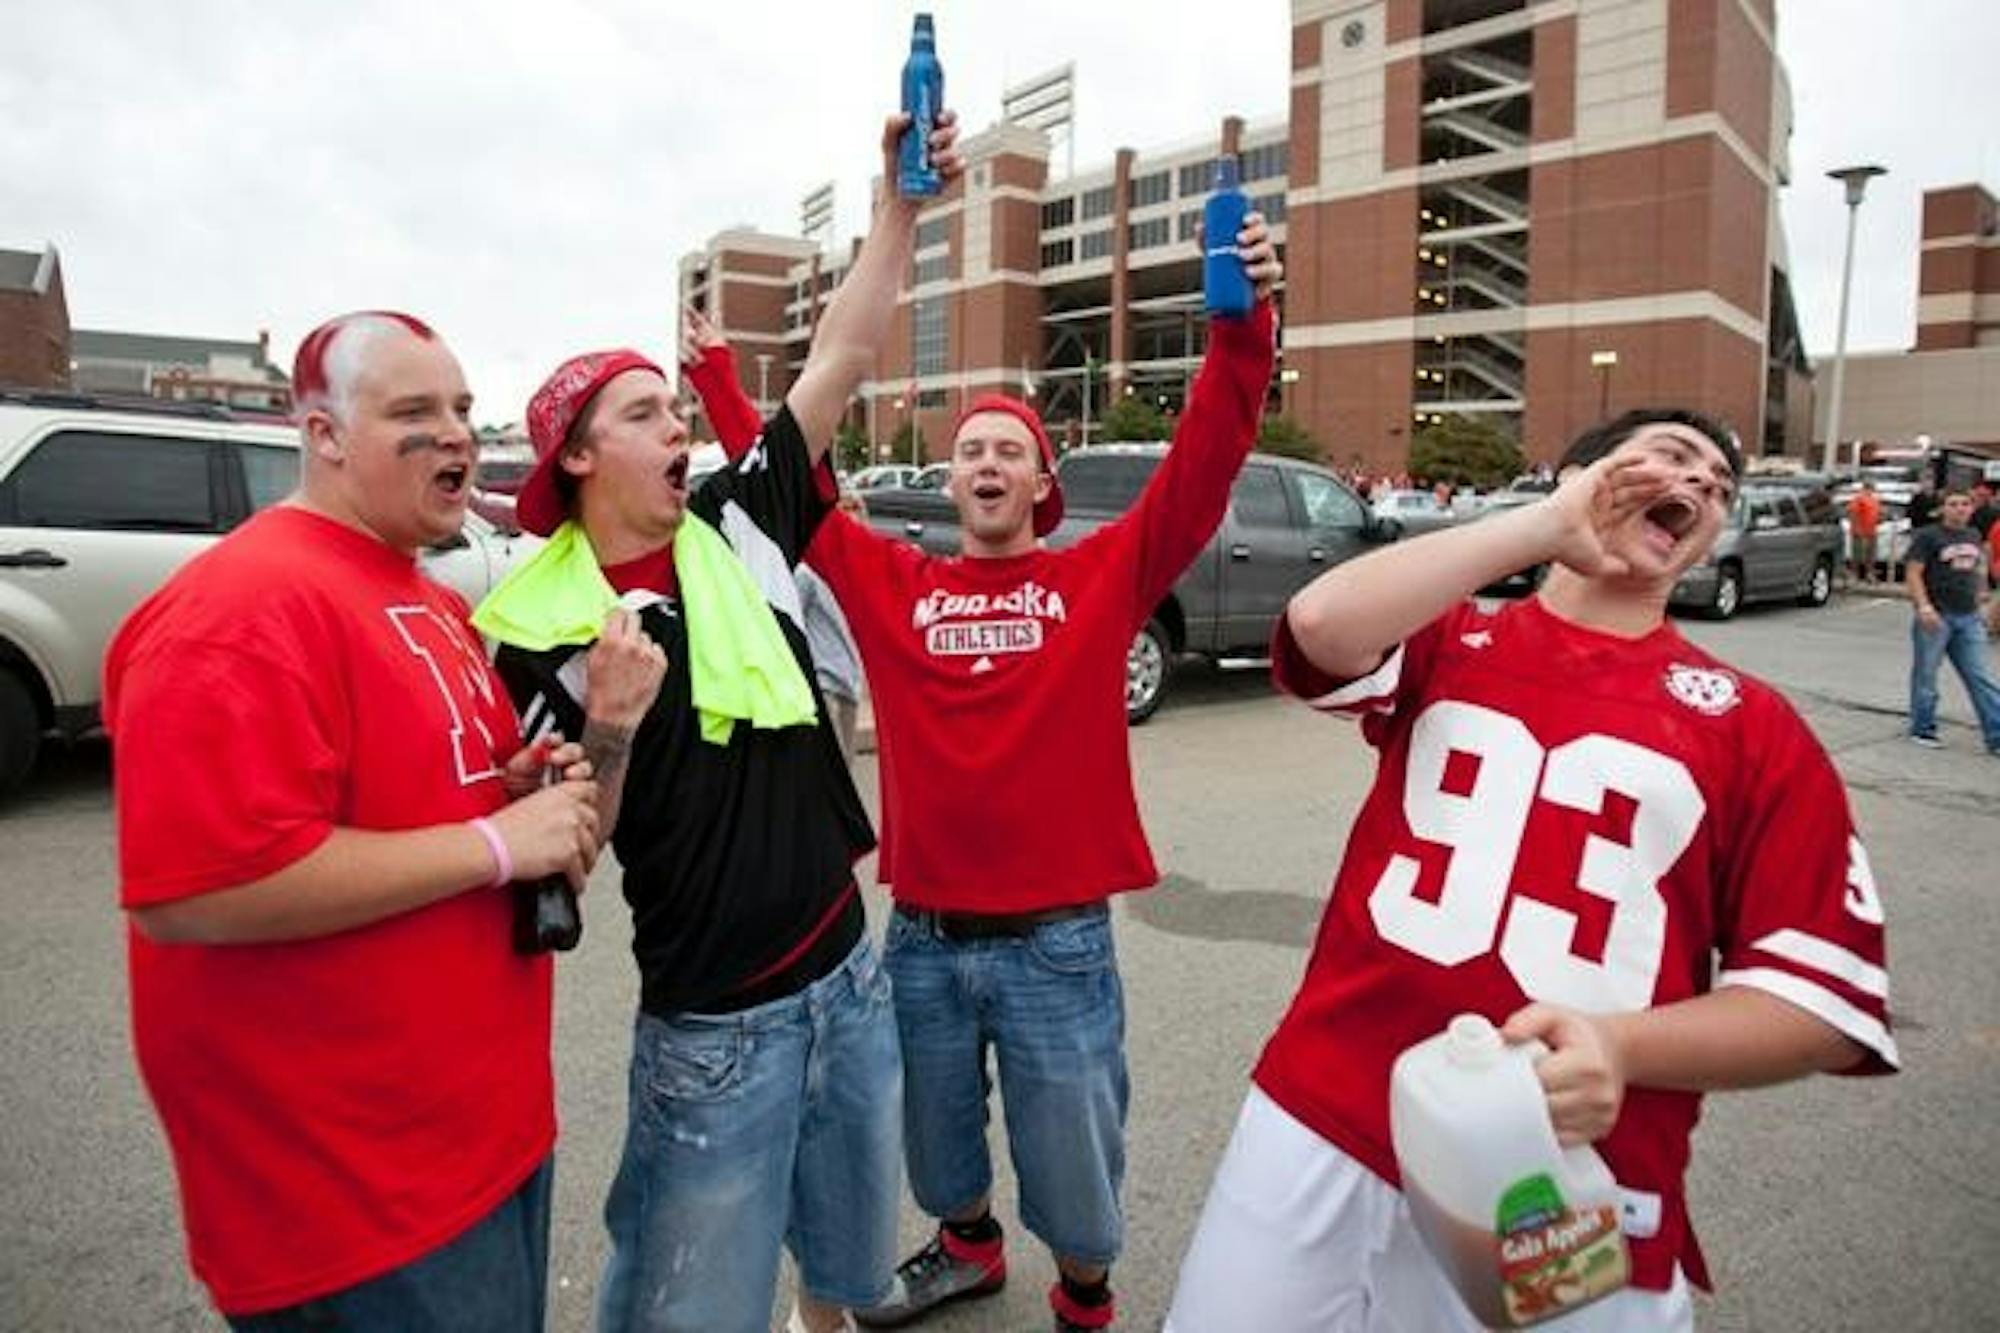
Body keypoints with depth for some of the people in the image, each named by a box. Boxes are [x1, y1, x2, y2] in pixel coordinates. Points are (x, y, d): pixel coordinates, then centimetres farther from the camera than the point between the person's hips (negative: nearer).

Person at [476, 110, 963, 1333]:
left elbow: (844, 358, -2)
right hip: (711, 1021, -4)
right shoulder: (539, 626, -9)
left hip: (848, 971, 5)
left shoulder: (737, 527, 0)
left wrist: (901, 201, -9)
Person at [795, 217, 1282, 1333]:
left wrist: (1242, 328, -24)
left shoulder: (1105, 573, -4)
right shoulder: (892, 583, 1)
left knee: (1070, 1151, 16)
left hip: (1056, 938, -2)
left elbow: (1202, 469, -13)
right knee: (939, 1127, 26)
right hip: (923, 931, 3)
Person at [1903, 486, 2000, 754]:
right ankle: (1922, 730, 19)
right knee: (1925, 676, 6)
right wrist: (1923, 606, -21)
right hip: (1936, 617, -6)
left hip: (1969, 618, 6)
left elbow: (1977, 571, 24)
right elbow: (1913, 573, -12)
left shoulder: (1974, 537, 13)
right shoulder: (1927, 536, -7)